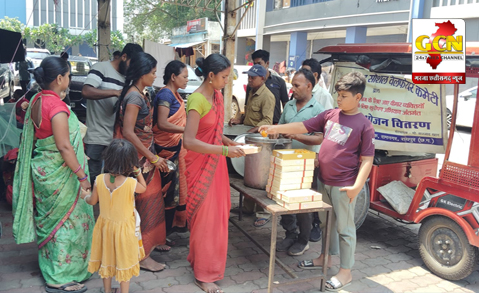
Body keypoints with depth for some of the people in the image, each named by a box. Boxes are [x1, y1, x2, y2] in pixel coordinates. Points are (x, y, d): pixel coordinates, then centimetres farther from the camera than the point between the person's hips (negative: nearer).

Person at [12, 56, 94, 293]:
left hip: (42, 169, 9)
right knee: (66, 220, 3)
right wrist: (81, 175, -21)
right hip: (58, 173, -9)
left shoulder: (37, 100, 6)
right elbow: (64, 146, -24)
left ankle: (49, 265, 39)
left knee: (49, 218, 21)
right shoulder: (57, 106, -22)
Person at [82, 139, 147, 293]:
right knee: (124, 262, 15)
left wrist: (85, 195, 22)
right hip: (124, 228, -4)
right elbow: (143, 188, -2)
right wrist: (138, 171, -1)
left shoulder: (99, 180, -16)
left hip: (105, 225, 4)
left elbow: (92, 201, 1)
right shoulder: (132, 183, -26)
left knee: (106, 258, 23)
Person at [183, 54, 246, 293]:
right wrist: (225, 151, -27)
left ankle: (199, 257, 37)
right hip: (200, 164, -8)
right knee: (205, 217, 2)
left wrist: (228, 141, 1)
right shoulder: (197, 100, -20)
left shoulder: (217, 96, 5)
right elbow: (189, 141, -26)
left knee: (217, 213, 16)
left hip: (216, 162, 8)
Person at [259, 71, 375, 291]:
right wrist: (275, 129, -2)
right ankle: (326, 257, 39)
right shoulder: (330, 115, 5)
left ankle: (346, 272, 19)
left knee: (345, 227, 6)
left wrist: (357, 186, -17)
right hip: (324, 180, 6)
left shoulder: (363, 125, -11)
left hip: (344, 186, -6)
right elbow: (303, 127, 5)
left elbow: (367, 159, -11)